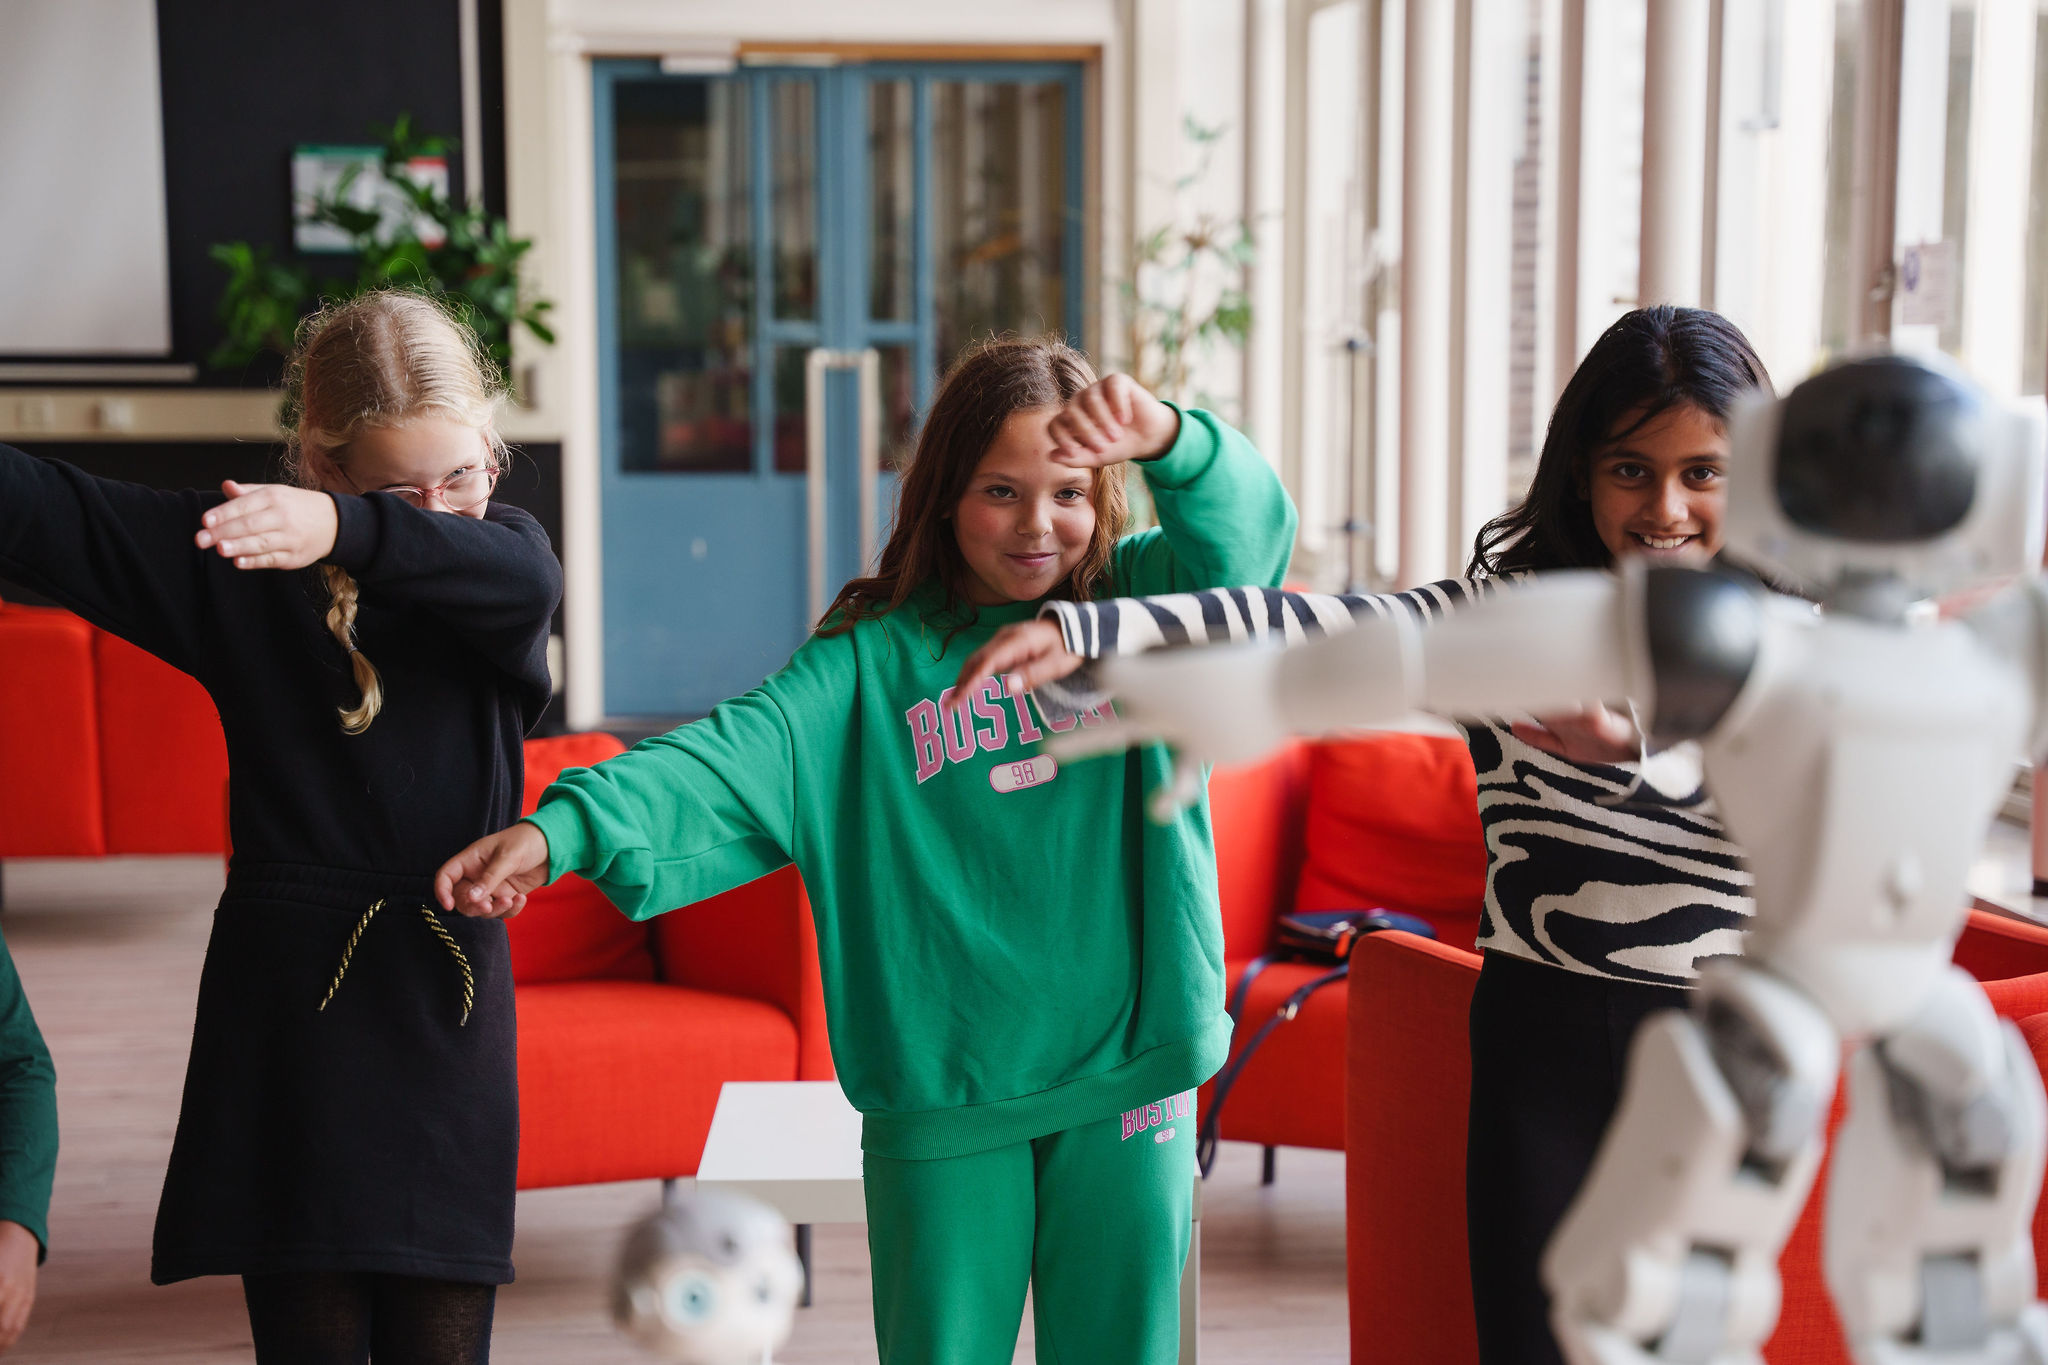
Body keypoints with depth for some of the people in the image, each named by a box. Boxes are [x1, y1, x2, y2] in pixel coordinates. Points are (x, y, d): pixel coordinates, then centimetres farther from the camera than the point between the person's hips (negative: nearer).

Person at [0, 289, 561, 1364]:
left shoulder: (497, 552, 4)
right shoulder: (238, 560, 2)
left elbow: (523, 582, -21)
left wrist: (346, 532, -38)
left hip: (447, 1000, 1)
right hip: (290, 998, -1)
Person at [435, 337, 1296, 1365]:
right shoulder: (876, 658, -1)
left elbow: (1245, 535, -15)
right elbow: (736, 756, -13)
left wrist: (1169, 441, -37)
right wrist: (563, 826, -29)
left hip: (1129, 1083, 1)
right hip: (941, 1098, -1)